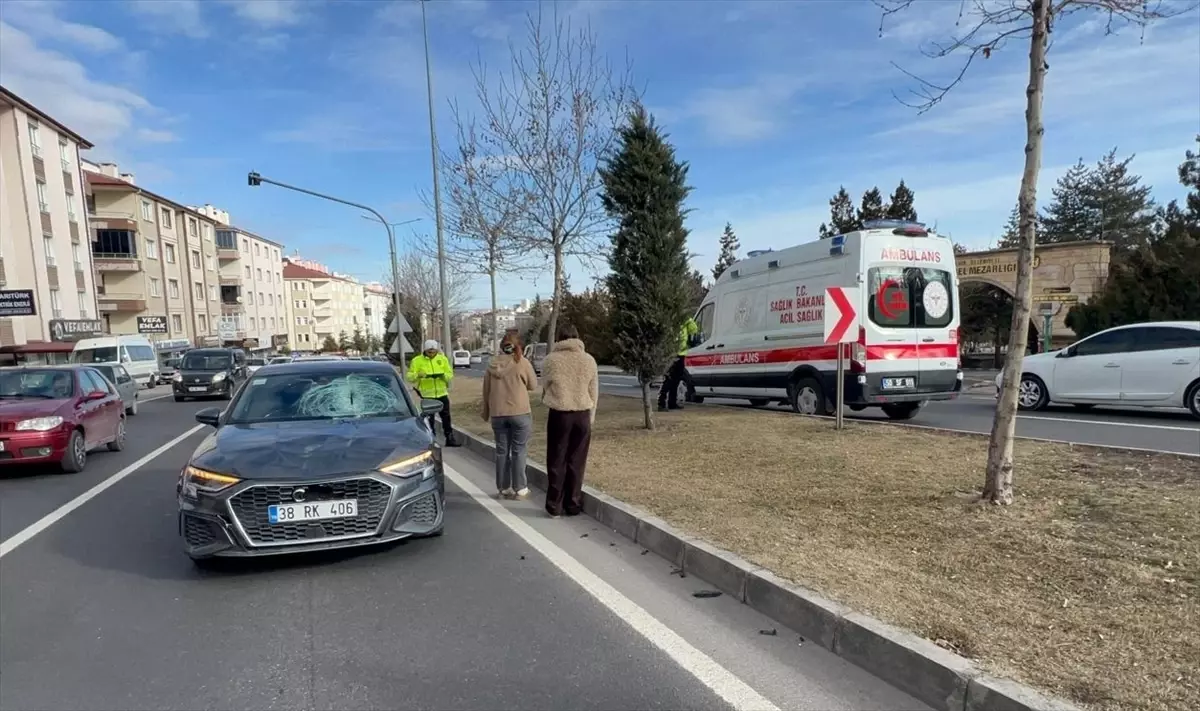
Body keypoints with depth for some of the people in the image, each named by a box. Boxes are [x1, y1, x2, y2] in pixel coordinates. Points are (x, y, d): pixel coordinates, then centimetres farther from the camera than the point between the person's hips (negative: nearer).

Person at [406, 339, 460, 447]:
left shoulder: (443, 359, 4)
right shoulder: (417, 360, -4)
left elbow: (450, 373, 3)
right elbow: (410, 376, -9)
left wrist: (443, 375, -19)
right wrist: (418, 375, -30)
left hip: (442, 393, 3)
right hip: (427, 394, -3)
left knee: (446, 417, 9)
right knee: (429, 419, 3)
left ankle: (450, 438, 20)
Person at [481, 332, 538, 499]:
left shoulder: (492, 364, 3)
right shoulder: (522, 362, -8)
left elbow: (486, 391, 9)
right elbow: (533, 385, -1)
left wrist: (486, 413, 19)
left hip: (497, 414, 3)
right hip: (520, 413, -3)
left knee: (501, 452, 12)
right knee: (518, 451, 5)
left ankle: (503, 488, 18)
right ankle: (519, 489, 9)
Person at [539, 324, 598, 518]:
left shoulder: (550, 360, -4)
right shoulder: (589, 360, 2)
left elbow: (545, 387, 4)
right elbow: (594, 392, 7)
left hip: (559, 415, -2)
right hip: (583, 415, 2)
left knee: (556, 462, 8)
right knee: (576, 462, 11)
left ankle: (554, 507, 12)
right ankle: (573, 505, 17)